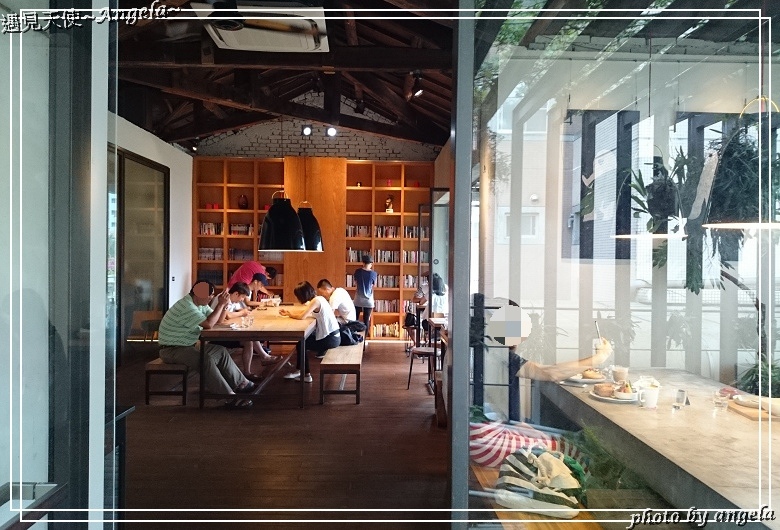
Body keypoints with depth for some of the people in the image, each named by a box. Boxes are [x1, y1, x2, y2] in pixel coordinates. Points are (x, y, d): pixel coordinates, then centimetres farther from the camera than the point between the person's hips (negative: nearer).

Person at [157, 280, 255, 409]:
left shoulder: (200, 304, 7)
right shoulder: (186, 307, -24)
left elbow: (217, 320, 11)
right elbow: (209, 324, -28)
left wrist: (223, 304, -6)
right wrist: (221, 304, -19)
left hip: (187, 346, 10)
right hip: (172, 350, -10)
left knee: (221, 351, 8)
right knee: (207, 361, -30)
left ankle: (241, 383, 13)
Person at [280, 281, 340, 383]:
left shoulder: (316, 301, -18)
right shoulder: (317, 299, 9)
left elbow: (302, 316, -22)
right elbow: (305, 311, 20)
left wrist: (290, 314, -4)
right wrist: (288, 311, 16)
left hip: (331, 339, -9)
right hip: (333, 336, 9)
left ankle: (306, 375, 16)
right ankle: (300, 371, 24)